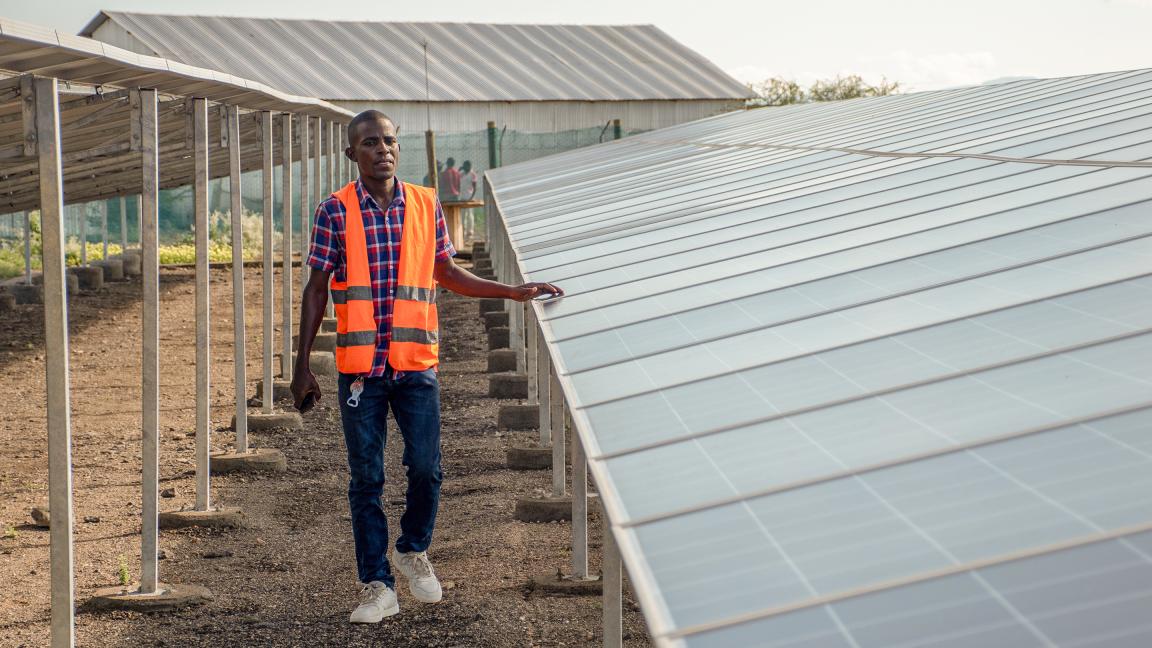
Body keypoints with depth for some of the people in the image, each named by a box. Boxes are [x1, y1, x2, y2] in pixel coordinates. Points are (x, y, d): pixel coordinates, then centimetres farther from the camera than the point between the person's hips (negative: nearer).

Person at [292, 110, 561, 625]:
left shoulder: (426, 206, 5)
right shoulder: (335, 212, -2)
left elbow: (447, 274, 18)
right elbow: (316, 291, 1)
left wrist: (513, 292, 15)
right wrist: (302, 367, 0)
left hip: (416, 364, 2)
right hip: (360, 366, -1)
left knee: (426, 468, -2)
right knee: (366, 479, 3)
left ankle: (412, 551, 26)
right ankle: (377, 586, 12)